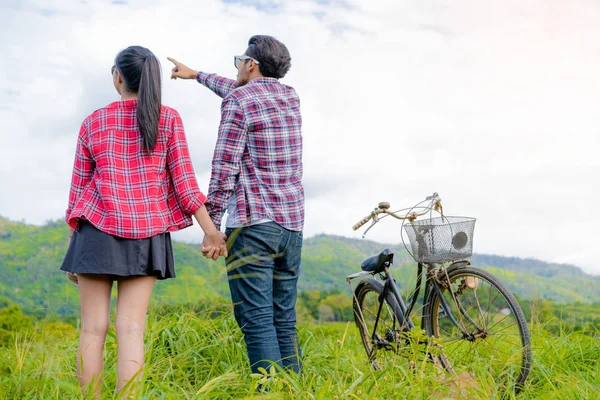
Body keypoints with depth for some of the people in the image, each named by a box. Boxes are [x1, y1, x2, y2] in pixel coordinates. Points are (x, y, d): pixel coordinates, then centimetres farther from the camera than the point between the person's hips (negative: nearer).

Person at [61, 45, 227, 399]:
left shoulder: (94, 123, 6)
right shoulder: (169, 120, 3)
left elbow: (79, 188, 8)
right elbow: (184, 180, -4)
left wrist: (73, 248, 14)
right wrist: (210, 230, -1)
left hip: (98, 231, 0)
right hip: (147, 234, 0)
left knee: (93, 328, 3)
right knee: (131, 328, -1)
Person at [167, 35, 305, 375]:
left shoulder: (237, 101, -6)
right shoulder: (291, 96, 15)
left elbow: (225, 166, -11)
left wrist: (212, 222, -5)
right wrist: (197, 75, 45)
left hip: (253, 223, -7)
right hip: (292, 224, 7)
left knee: (257, 319, -7)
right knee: (284, 321, 10)